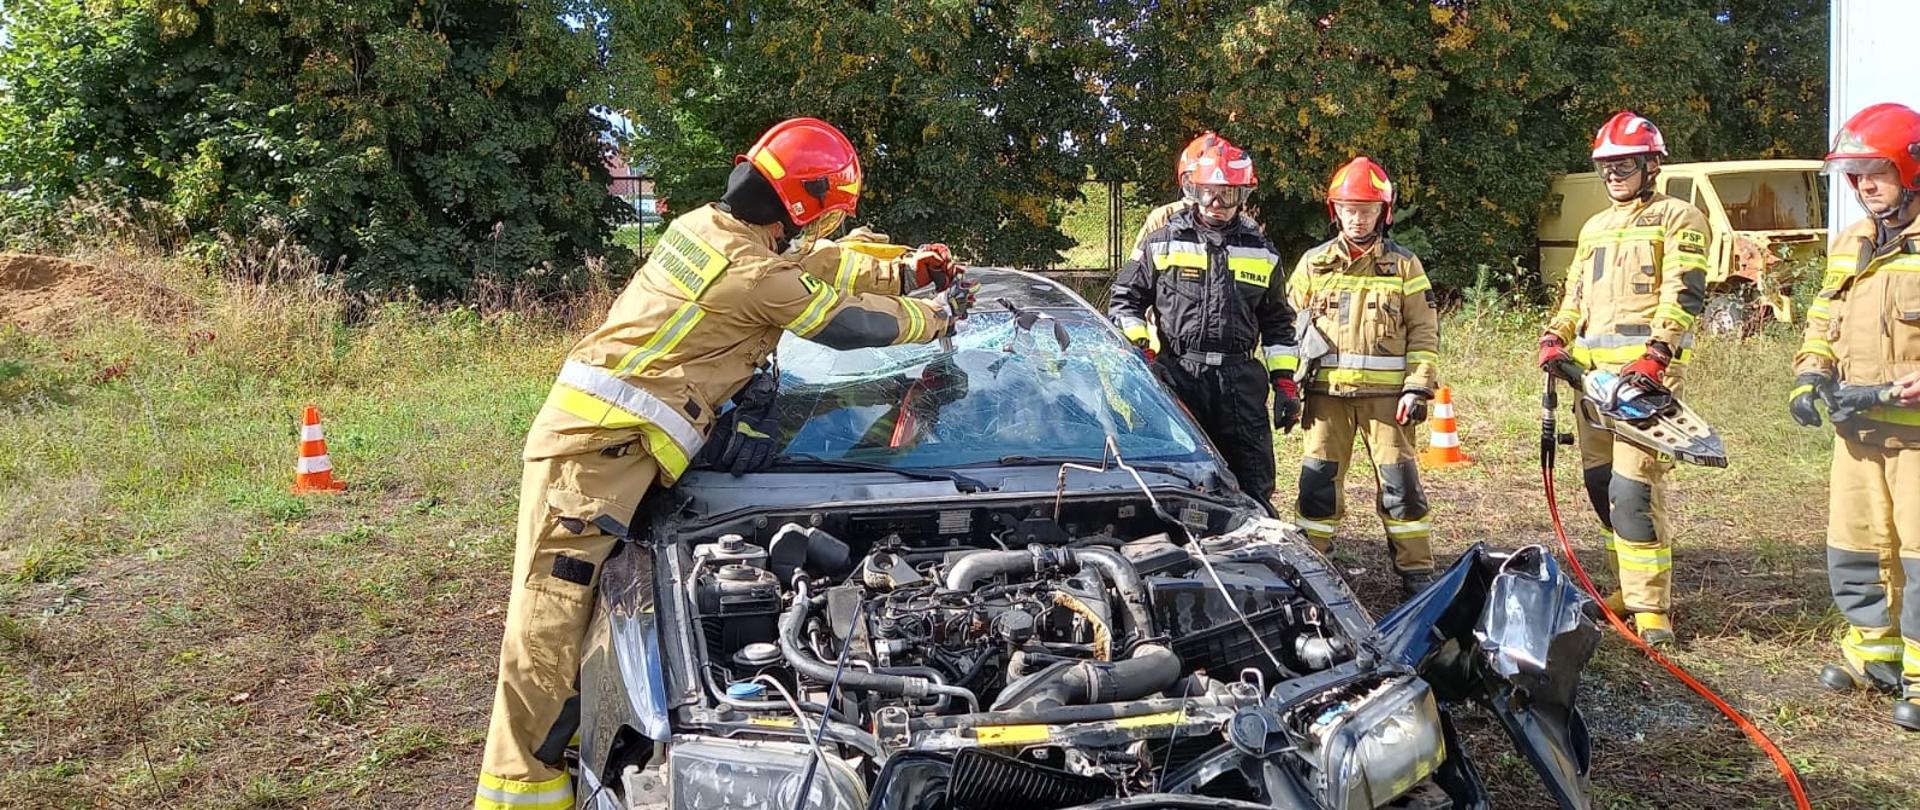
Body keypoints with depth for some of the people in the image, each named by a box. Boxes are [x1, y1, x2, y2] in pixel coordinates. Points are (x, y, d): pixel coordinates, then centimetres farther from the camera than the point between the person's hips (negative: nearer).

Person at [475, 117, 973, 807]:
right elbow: (855, 326, 2)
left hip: (586, 430, 10)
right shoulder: (760, 274, -11)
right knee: (549, 626, -9)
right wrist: (934, 315, 21)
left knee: (563, 618, 12)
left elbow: (803, 269, 30)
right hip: (598, 447, -10)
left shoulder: (703, 227, 15)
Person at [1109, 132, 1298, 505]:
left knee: (1254, 487, 4)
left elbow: (1278, 323, 18)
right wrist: (1137, 350, -4)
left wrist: (1285, 383, 11)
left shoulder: (1261, 252, 14)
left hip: (1240, 380, 2)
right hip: (1177, 374, -2)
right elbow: (1125, 299, 10)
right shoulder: (1162, 243, 6)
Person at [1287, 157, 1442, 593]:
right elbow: (1291, 328, 11)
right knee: (1318, 481, 4)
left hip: (1386, 393, -1)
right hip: (1326, 392, 1)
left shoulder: (1403, 264, 5)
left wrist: (1418, 387, -6)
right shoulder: (1313, 264, 8)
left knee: (1401, 483, 0)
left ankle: (1416, 572, 10)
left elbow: (1424, 332, 4)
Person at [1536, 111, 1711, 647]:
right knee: (1601, 484, 8)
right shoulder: (1595, 228, 24)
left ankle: (1651, 606, -8)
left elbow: (1684, 296, -9)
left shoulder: (1677, 219, 2)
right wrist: (1555, 339, 6)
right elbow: (1575, 297, 25)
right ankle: (1634, 585, 22)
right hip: (1592, 370, 7)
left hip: (1646, 370, -7)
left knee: (1634, 488, -14)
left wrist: (1654, 357, -21)